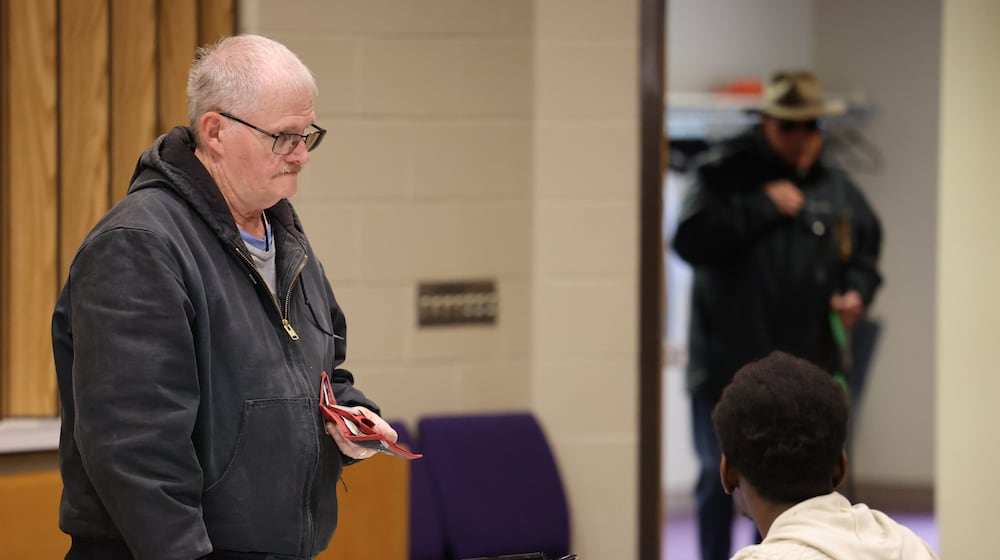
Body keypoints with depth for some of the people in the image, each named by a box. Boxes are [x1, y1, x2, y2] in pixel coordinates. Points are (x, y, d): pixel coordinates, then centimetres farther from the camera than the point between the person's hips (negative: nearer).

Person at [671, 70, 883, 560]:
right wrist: (763, 206, -18)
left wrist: (858, 290, -1)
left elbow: (866, 248, 20)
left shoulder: (836, 188, 8)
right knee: (718, 478, 3)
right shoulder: (722, 173, -4)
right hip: (725, 361, -3)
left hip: (807, 364, 3)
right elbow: (690, 241, -18)